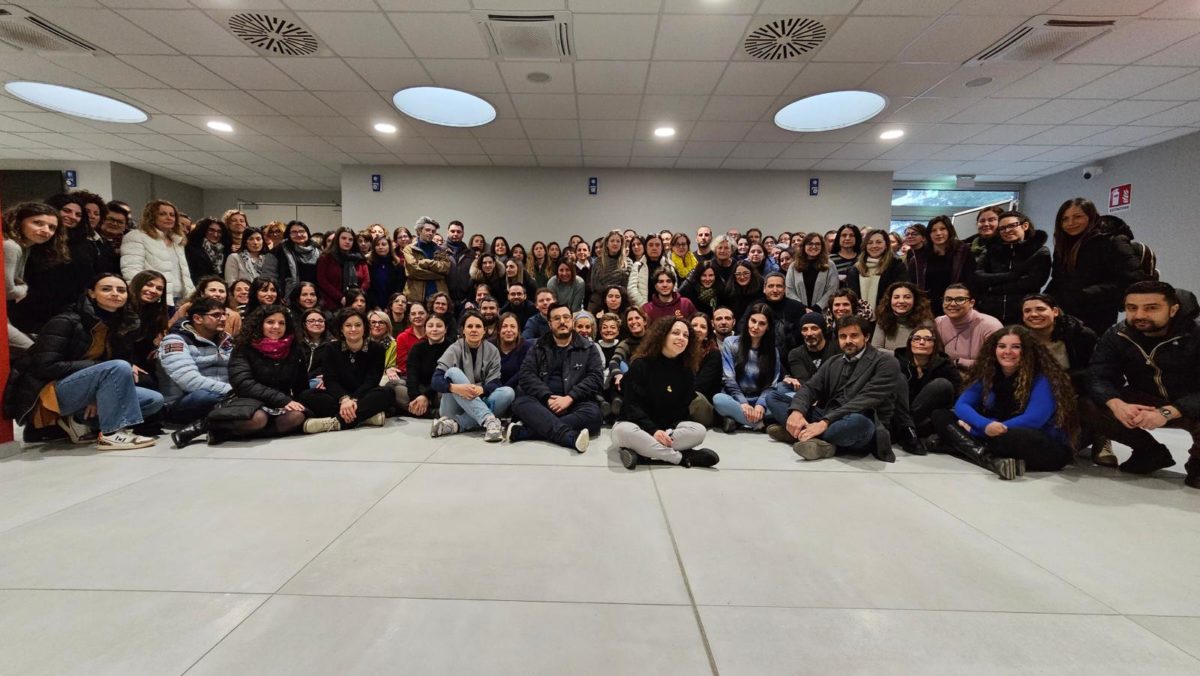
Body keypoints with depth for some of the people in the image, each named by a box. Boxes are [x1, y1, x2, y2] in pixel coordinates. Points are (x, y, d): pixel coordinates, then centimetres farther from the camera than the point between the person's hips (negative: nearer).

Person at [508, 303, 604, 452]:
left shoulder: (588, 348, 11)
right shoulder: (538, 347, 14)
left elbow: (596, 377, -1)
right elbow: (527, 375, 1)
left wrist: (569, 398, -15)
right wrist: (548, 397, -15)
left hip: (575, 404, 0)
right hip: (542, 402, 1)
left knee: (593, 413, -32)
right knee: (521, 403, -30)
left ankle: (522, 432, -36)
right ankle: (572, 437, -49)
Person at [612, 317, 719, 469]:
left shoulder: (687, 370, 3)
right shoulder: (641, 364, -10)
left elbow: (684, 407, 1)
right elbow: (632, 405, -14)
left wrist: (664, 432, -19)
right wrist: (653, 430, -28)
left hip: (669, 427, 4)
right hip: (638, 424, -3)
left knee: (698, 430, -26)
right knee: (623, 431, -39)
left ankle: (640, 451, -30)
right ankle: (683, 457, -30)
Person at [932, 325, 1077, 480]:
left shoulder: (1042, 379, -11)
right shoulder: (988, 375, 4)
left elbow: (1033, 420, -23)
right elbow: (961, 405, -5)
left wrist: (974, 429, -22)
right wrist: (985, 425, -28)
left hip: (1047, 449, -5)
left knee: (1019, 437, -42)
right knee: (940, 415, -10)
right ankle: (992, 460, -29)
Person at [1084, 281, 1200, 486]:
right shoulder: (1116, 336, -11)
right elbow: (1098, 377, -17)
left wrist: (1167, 412, -44)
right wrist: (1117, 404, -38)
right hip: (1144, 404, 3)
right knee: (1089, 405, -22)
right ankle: (1152, 452, 3)